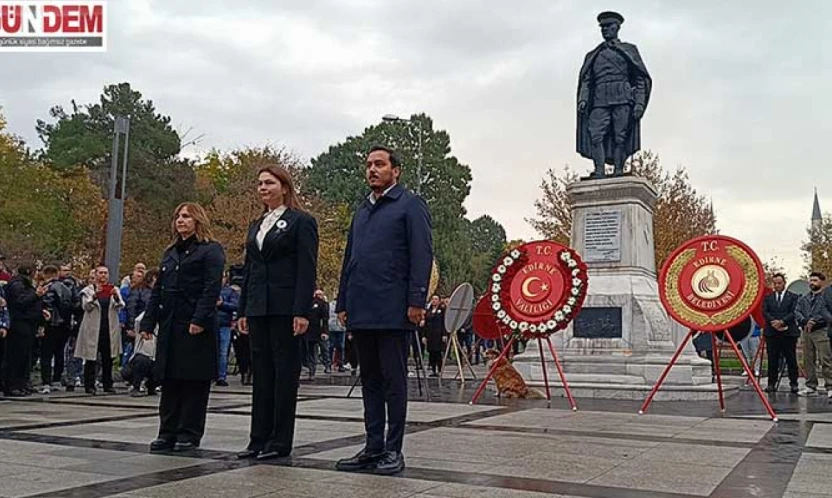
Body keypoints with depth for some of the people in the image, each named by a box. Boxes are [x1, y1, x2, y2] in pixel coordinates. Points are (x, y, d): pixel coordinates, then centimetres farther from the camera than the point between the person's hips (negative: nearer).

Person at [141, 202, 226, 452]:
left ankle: (189, 434, 7)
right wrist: (148, 322, 9)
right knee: (169, 381, 10)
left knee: (195, 382, -1)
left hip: (196, 328, -7)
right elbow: (157, 290, 18)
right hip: (169, 326, 7)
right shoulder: (170, 253, 20)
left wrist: (200, 319, -21)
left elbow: (212, 288, -12)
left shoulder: (211, 251, -2)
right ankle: (168, 432, 18)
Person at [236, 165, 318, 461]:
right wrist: (243, 310, 13)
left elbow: (307, 270, -10)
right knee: (261, 373, 9)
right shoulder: (256, 225, 19)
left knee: (285, 373, 0)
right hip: (258, 309, 7)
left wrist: (302, 312, -17)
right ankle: (259, 439, 17)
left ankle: (280, 442, 7)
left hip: (285, 308, -7)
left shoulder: (301, 222, -3)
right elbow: (249, 269, 19)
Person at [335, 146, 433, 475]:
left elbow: (422, 254, -8)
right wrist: (343, 303, 15)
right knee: (370, 381, 12)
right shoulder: (361, 211, 21)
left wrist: (417, 301, -16)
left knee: (394, 381, 0)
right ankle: (373, 447, 20)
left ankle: (393, 450, 9)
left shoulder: (410, 205, 0)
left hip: (393, 311, -7)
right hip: (361, 311, 7)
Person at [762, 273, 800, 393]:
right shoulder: (768, 298, 13)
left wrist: (782, 321, -18)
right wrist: (773, 322, -15)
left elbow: (794, 312, -5)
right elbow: (765, 312, 3)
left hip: (789, 332, -2)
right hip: (772, 333, 2)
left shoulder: (793, 297, 6)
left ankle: (794, 384, 8)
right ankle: (771, 383, 7)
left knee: (791, 359, 2)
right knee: (772, 360, 3)